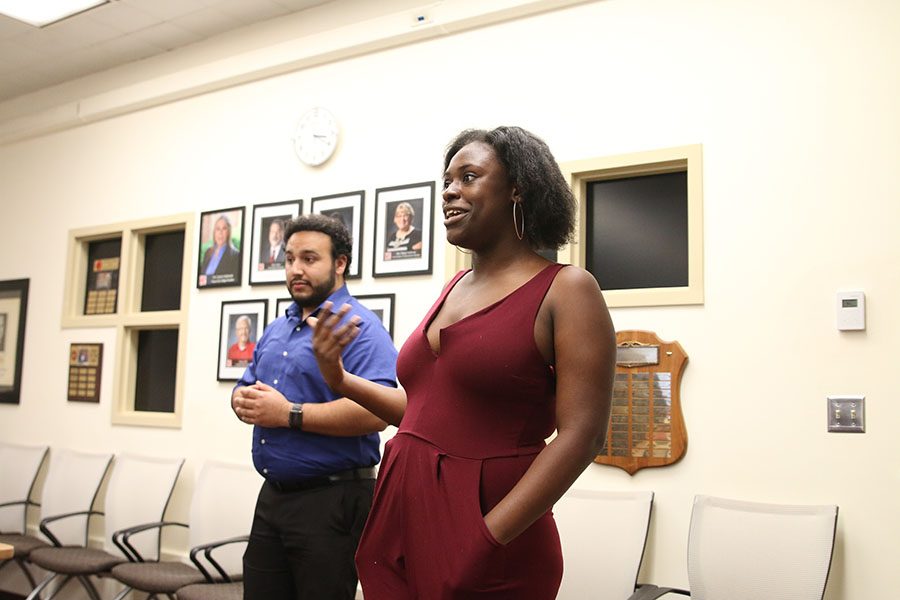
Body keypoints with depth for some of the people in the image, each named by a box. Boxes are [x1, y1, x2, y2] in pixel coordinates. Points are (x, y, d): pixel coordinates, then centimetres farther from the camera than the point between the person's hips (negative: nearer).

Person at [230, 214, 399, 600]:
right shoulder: (275, 330, 15)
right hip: (272, 495, 8)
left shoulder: (360, 327, -13)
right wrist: (244, 401, -4)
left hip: (331, 499, -8)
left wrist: (289, 414, -22)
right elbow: (242, 388, 21)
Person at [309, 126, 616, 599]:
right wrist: (341, 380, 7)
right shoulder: (454, 288, 11)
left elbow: (581, 435, -16)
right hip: (400, 513, 7)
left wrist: (488, 538, -21)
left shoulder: (565, 289, -9)